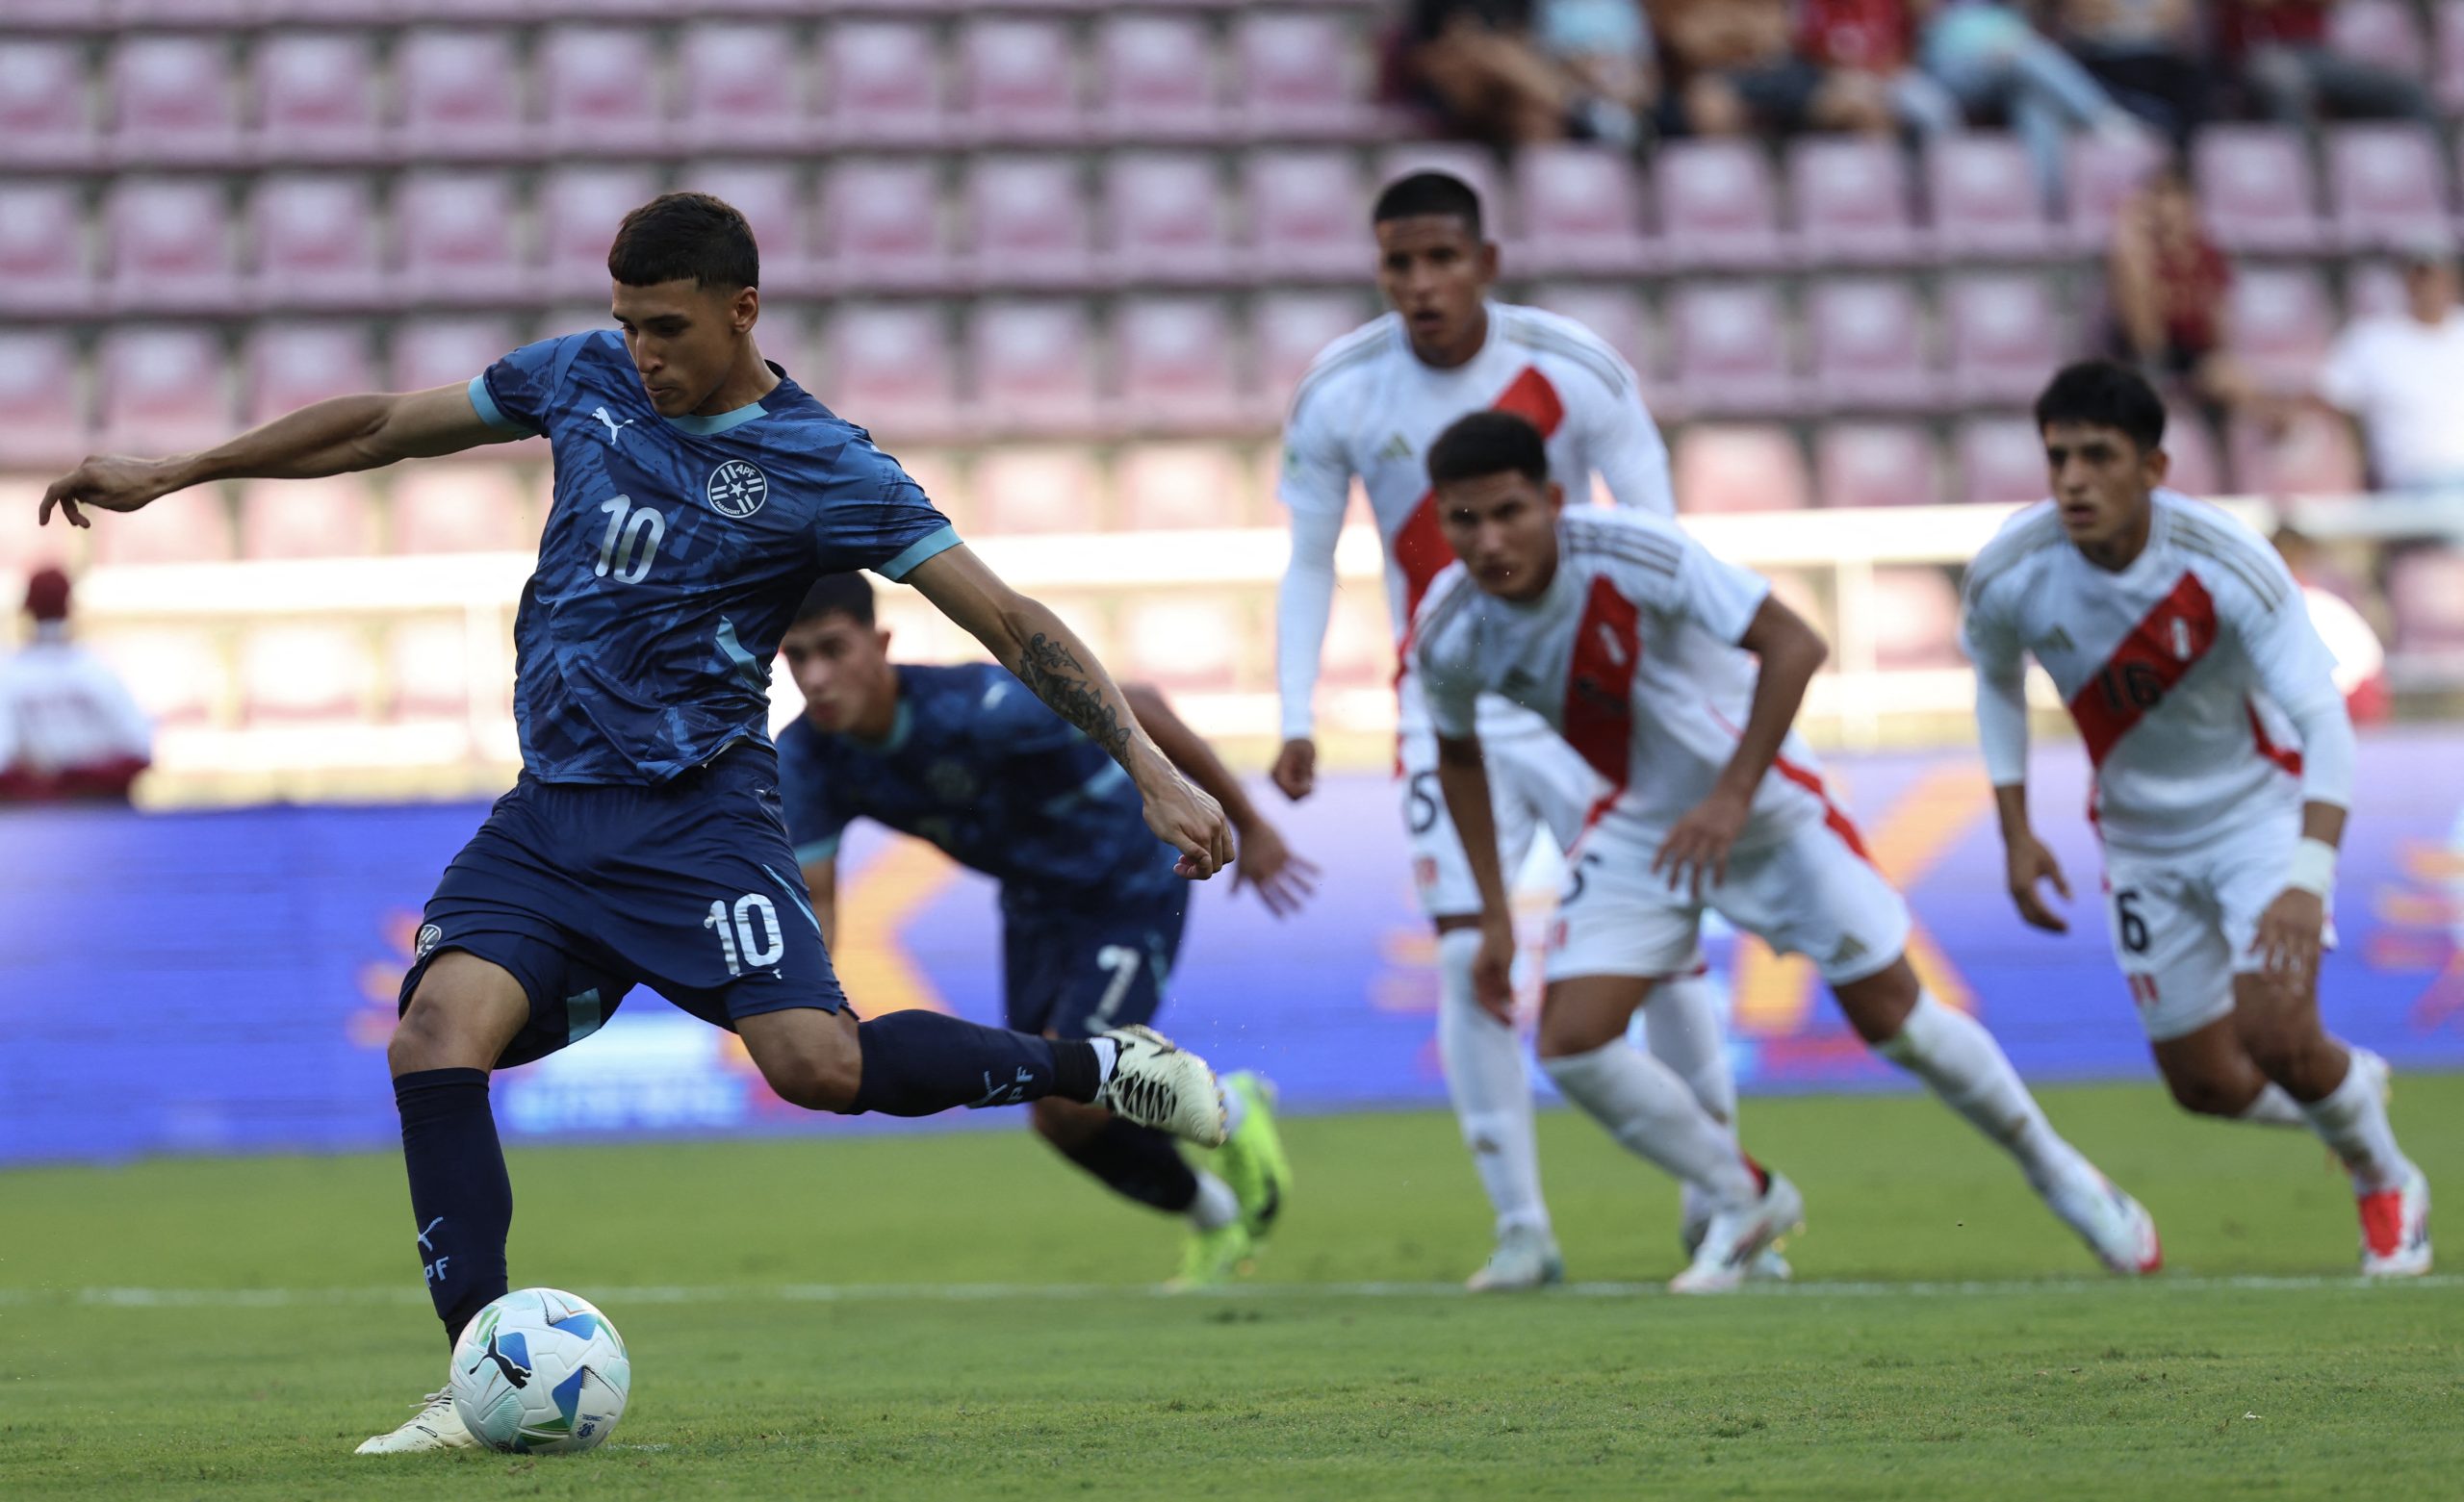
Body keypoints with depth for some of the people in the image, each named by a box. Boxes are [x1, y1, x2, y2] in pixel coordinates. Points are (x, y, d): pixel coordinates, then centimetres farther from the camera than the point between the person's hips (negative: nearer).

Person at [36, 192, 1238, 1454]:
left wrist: (1149, 769, -15)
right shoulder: (584, 377, 6)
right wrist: (171, 475, 21)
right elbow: (385, 427, 18)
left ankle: (1094, 1067, 0)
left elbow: (1009, 621, -7)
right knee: (435, 1034, -18)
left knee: (819, 1061, -24)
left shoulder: (823, 470, -7)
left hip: (695, 813, -4)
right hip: (548, 816, 5)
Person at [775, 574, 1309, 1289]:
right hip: (1035, 899, 7)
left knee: (1070, 1090, -19)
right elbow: (812, 902, -13)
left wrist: (1248, 825, -16)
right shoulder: (805, 760, -18)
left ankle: (1229, 1112, 11)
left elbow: (1135, 707, -25)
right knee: (1060, 1121, 7)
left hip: (1132, 880, -7)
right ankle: (1215, 1219, 33)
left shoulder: (982, 706, -37)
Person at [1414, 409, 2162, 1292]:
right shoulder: (1447, 637, -16)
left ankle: (2058, 1175, 23)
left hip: (1763, 807, -4)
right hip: (1640, 828, 4)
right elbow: (1458, 753, 5)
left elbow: (1793, 646, -30)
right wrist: (1494, 913, 3)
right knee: (1571, 1044, -12)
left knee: (1892, 1014, -1)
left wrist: (1731, 798, -35)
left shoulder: (1633, 556, -30)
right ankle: (1744, 1203, 11)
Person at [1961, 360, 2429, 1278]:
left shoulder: (2226, 564, -29)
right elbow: (1996, 678, 5)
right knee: (2207, 1085, 6)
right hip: (2140, 840, 4)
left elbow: (2324, 721, -31)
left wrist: (2309, 882, -44)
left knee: (2277, 1035, -22)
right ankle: (2353, 1093, 40)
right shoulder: (2010, 577, -19)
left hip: (2260, 809, -4)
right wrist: (2016, 833, 0)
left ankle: (2388, 1186, 10)